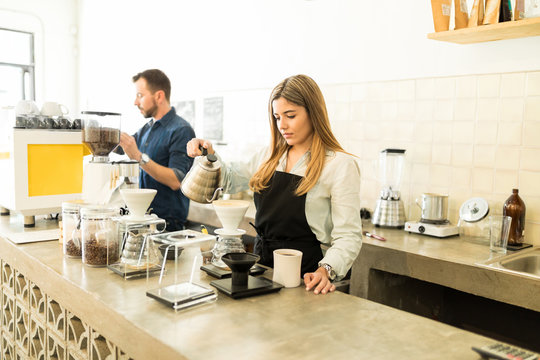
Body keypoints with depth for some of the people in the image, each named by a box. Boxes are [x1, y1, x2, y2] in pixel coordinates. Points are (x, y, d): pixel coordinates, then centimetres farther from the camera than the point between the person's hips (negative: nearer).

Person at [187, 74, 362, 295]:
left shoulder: (341, 165, -7)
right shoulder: (271, 156, 13)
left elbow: (348, 235, -10)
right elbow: (230, 180, 27)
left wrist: (326, 271, -26)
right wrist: (209, 155, 8)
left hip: (302, 274, -5)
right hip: (261, 263, 5)